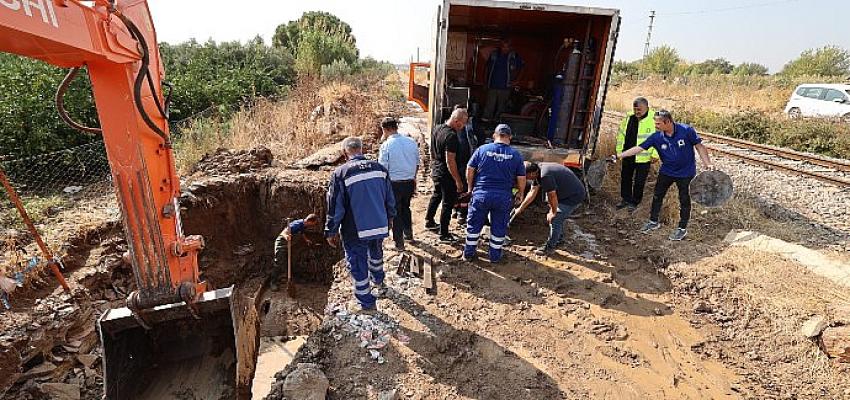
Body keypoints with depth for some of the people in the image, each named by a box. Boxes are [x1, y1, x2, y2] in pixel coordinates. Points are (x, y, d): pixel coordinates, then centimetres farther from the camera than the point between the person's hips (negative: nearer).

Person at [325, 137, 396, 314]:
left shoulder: (340, 173, -14)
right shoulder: (379, 168, -1)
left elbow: (335, 207, -11)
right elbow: (390, 198, 7)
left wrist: (331, 231, 0)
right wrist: (389, 218, 23)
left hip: (355, 232, -5)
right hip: (380, 226, 5)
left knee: (358, 266, 11)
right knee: (376, 255, 30)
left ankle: (366, 304, 24)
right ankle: (379, 283, 54)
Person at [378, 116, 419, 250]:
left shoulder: (386, 145, -16)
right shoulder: (411, 142, -1)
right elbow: (417, 164, 9)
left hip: (394, 184, -5)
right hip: (409, 182, 5)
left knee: (395, 212, 11)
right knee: (405, 207, 27)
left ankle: (399, 243, 21)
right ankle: (408, 233, 42)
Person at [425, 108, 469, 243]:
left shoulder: (437, 128, 4)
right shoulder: (451, 136, -25)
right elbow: (450, 161, -26)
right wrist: (458, 181, -21)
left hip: (436, 171, 9)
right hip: (446, 175, -9)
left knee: (436, 196, 27)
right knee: (448, 203, 1)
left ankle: (429, 222, 43)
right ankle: (444, 235, 10)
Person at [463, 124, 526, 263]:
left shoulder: (482, 149, -2)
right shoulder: (516, 155, -1)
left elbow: (469, 171, 0)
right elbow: (521, 179, 2)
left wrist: (471, 187, 15)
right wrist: (521, 193, 20)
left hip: (481, 194, 0)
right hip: (503, 197, 0)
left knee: (474, 225, 15)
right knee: (499, 228, 16)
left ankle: (468, 253, 26)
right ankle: (495, 256, 27)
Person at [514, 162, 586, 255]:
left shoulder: (545, 176, -32)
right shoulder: (538, 172, 1)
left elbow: (552, 197, -24)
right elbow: (532, 192, 9)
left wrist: (553, 213, -8)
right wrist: (520, 208, 13)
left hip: (574, 196, -10)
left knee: (555, 219, -8)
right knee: (559, 217, 20)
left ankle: (550, 247, 4)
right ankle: (559, 239, 39)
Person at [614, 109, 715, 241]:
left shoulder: (687, 131, -20)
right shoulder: (656, 137, -13)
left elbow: (699, 146, -10)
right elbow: (639, 148, -12)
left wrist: (708, 164, -15)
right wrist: (619, 156, -18)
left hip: (686, 172, -3)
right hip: (666, 171, 3)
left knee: (684, 200, 8)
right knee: (657, 196, 12)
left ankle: (682, 228, 24)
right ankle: (653, 222, 31)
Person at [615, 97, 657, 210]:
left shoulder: (654, 120, -12)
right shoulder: (629, 118, 3)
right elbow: (621, 134, 13)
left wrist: (655, 154, -13)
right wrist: (619, 150, 11)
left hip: (643, 157, -5)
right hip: (627, 156, 5)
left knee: (639, 182, 6)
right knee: (625, 178, 15)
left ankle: (635, 202, 23)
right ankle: (626, 199, 32)